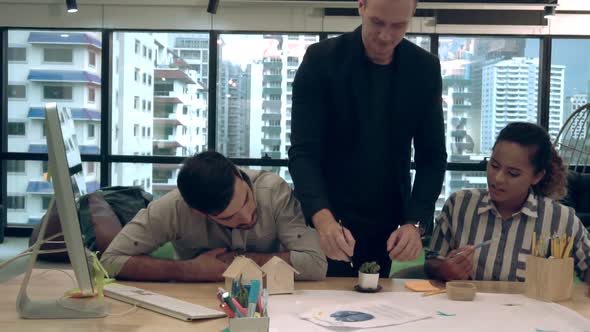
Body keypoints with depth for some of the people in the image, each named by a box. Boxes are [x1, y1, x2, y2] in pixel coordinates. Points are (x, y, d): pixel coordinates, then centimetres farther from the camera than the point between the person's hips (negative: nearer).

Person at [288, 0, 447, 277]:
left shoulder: (425, 68, -2)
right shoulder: (320, 59, -11)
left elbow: (431, 156, -1)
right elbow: (303, 152, -17)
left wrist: (415, 223, -16)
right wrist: (323, 218, -33)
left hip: (388, 224, 3)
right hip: (326, 220, -2)